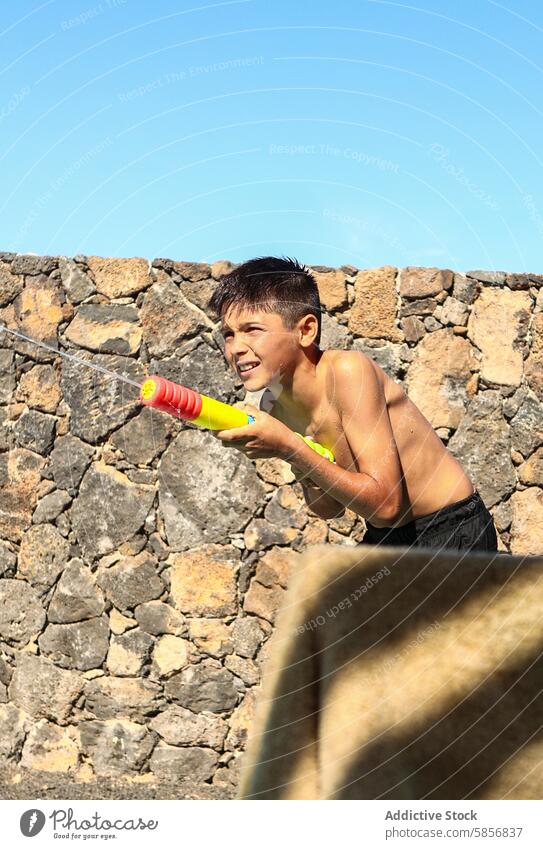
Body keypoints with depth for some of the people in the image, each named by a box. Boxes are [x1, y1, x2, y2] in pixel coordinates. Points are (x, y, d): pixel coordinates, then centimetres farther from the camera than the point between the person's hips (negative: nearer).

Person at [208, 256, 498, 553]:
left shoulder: (347, 372, -25)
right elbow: (329, 509, 7)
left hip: (451, 532, -8)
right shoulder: (273, 407, -4)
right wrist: (312, 485, -17)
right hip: (385, 537, 8)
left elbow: (384, 504, -28)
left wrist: (287, 447, -30)